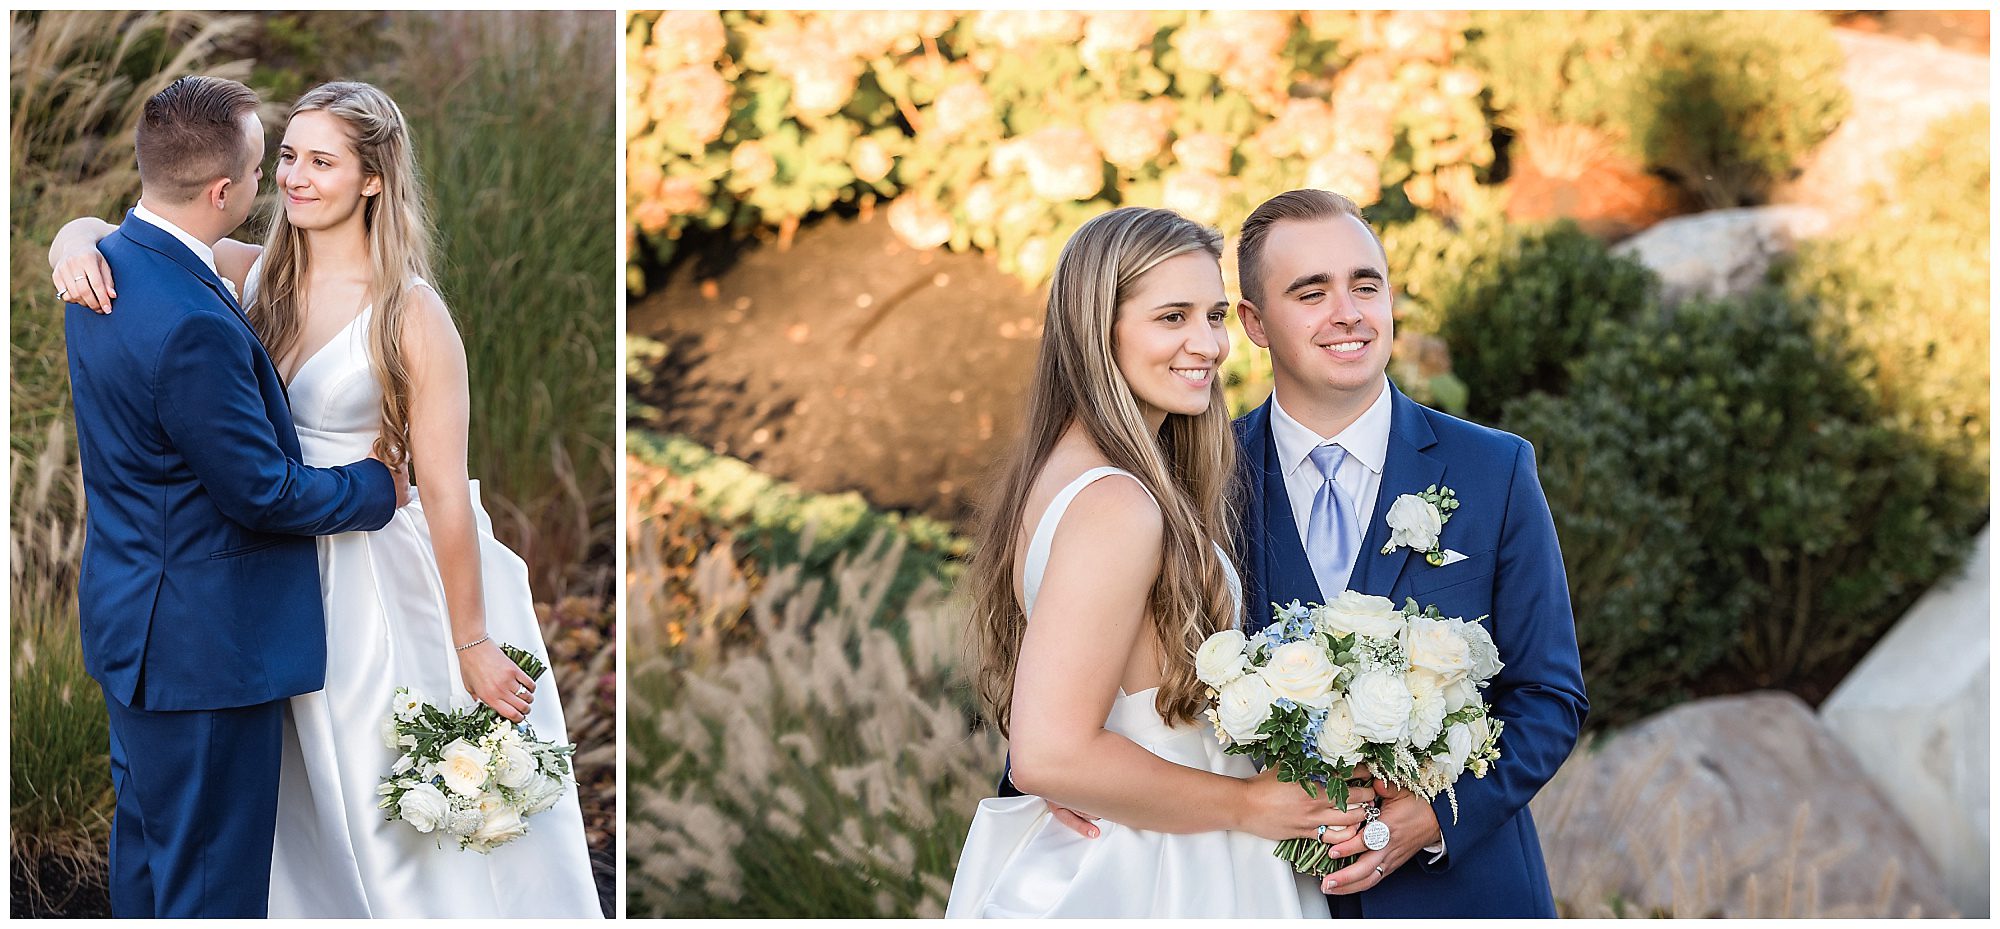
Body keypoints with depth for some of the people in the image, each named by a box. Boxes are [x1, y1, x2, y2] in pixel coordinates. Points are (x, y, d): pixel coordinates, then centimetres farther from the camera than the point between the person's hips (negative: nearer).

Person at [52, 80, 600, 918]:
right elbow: (140, 233, 4)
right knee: (313, 810, 18)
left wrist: (473, 647, -12)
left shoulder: (411, 315, -17)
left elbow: (444, 493, -15)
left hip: (380, 582, -5)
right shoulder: (256, 275, -2)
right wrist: (80, 236, -21)